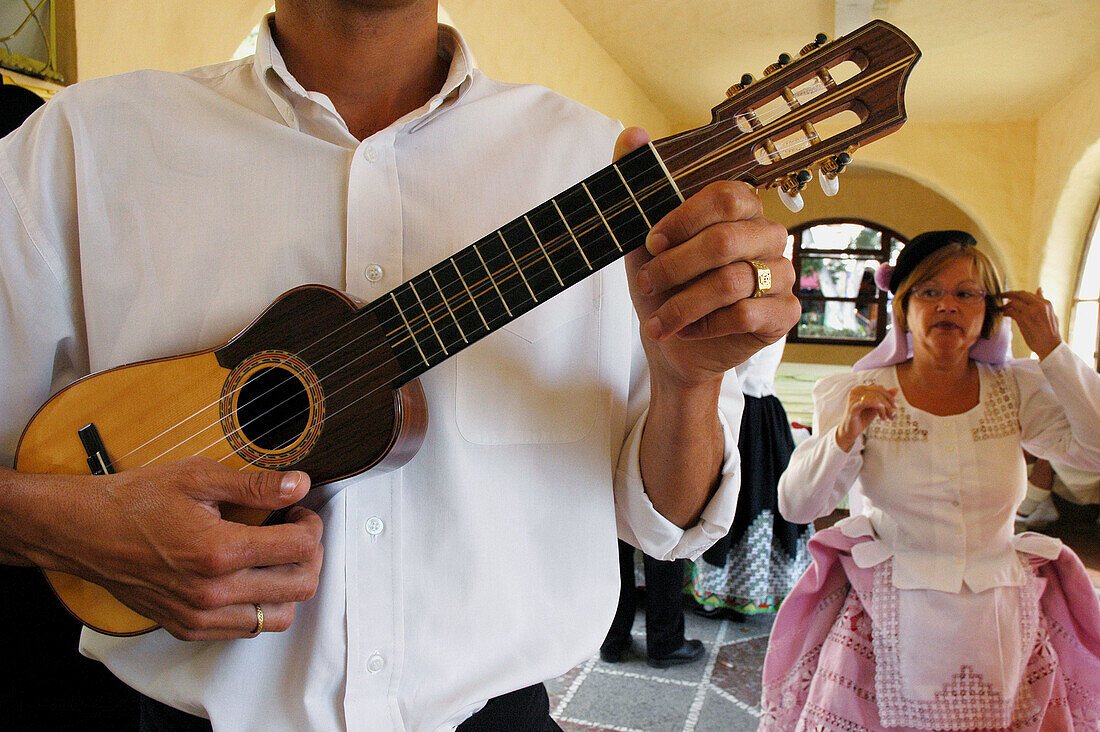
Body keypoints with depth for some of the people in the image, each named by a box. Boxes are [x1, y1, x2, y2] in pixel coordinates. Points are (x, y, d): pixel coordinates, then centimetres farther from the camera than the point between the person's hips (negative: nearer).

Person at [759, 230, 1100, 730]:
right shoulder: (863, 394, -5)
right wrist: (845, 435, -28)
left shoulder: (1018, 390, 2)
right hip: (890, 626, -2)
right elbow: (795, 505, -11)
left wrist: (1051, 349, -10)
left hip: (998, 623, 2)